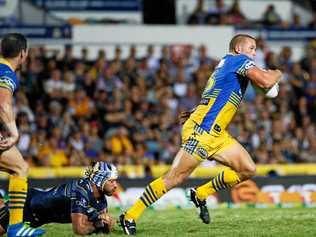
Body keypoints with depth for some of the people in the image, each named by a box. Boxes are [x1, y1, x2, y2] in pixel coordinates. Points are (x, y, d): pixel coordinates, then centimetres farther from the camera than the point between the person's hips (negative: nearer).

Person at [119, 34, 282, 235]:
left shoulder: (227, 63, 24)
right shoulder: (239, 60, -3)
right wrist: (276, 74, 2)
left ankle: (200, 195, 14)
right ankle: (130, 216, -7)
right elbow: (265, 81, -16)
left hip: (216, 134, 10)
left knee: (248, 170, 3)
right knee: (176, 177, -11)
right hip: (202, 130, -10)